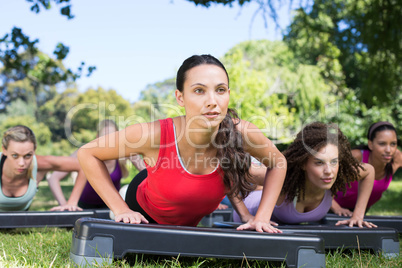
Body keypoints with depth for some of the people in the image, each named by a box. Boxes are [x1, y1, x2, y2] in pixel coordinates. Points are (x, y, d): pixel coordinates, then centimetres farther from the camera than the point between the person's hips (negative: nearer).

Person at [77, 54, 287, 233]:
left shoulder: (242, 133, -35)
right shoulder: (153, 134, -40)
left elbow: (278, 163, -13)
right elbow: (87, 154, -25)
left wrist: (262, 217, -20)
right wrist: (120, 209, -27)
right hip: (145, 214, -3)